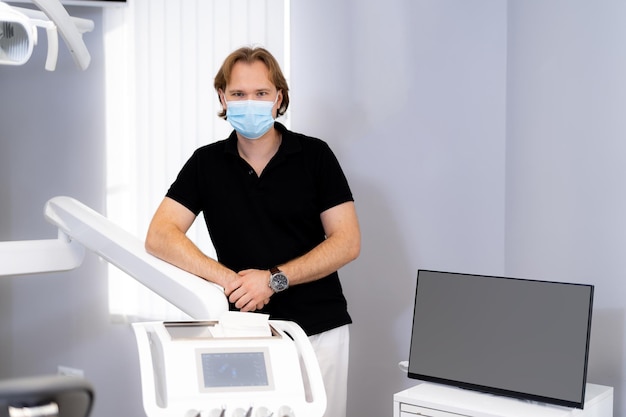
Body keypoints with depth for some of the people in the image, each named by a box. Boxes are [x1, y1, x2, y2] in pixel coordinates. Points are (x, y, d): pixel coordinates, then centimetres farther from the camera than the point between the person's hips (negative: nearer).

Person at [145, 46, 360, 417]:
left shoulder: (315, 155, -2)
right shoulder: (206, 163, 2)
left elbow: (348, 242, -7)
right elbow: (160, 236, -8)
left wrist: (274, 279, -17)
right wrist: (227, 279, -21)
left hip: (319, 331, -1)